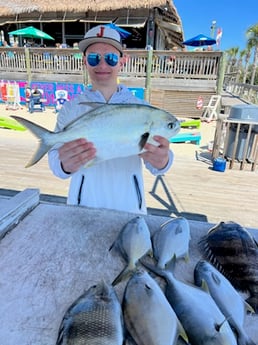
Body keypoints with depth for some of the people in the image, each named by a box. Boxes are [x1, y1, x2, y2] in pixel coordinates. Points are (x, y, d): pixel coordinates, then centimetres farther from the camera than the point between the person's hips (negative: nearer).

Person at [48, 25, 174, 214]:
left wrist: (161, 160, -33)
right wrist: (65, 164, -34)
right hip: (83, 205, 0)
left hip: (130, 206, 1)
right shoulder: (71, 108, -3)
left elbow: (155, 162, -10)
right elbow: (55, 160, -11)